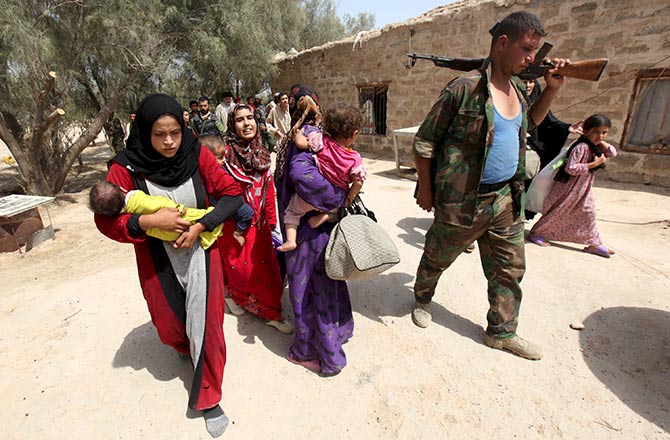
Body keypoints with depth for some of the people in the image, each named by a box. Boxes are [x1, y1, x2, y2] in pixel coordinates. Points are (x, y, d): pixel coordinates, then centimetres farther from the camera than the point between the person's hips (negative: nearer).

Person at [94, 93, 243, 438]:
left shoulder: (196, 154, -12)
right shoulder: (126, 167, -14)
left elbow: (231, 194, -10)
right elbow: (106, 220, -10)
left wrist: (200, 226, -20)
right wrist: (149, 221, -27)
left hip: (200, 252, -1)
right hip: (157, 260, 1)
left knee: (206, 323, 3)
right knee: (169, 325, 20)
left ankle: (208, 396, 27)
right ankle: (187, 348, 59)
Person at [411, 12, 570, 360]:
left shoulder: (516, 87, 10)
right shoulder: (465, 88, -14)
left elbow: (529, 122, 30)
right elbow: (424, 141, -11)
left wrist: (552, 89, 15)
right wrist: (425, 187, -10)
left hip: (506, 199, 8)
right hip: (462, 201, -7)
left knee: (510, 268, 14)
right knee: (437, 259, 13)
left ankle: (502, 332, 33)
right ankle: (422, 299, 42)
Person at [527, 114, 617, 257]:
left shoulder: (595, 147, 4)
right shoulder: (581, 147, -23)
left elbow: (613, 153, 13)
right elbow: (571, 168, -30)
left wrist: (602, 143, -2)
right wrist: (593, 164, -26)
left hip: (583, 189, 9)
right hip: (568, 188, -9)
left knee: (588, 213, 11)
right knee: (557, 212, 2)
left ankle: (593, 244, 21)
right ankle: (535, 233, 17)